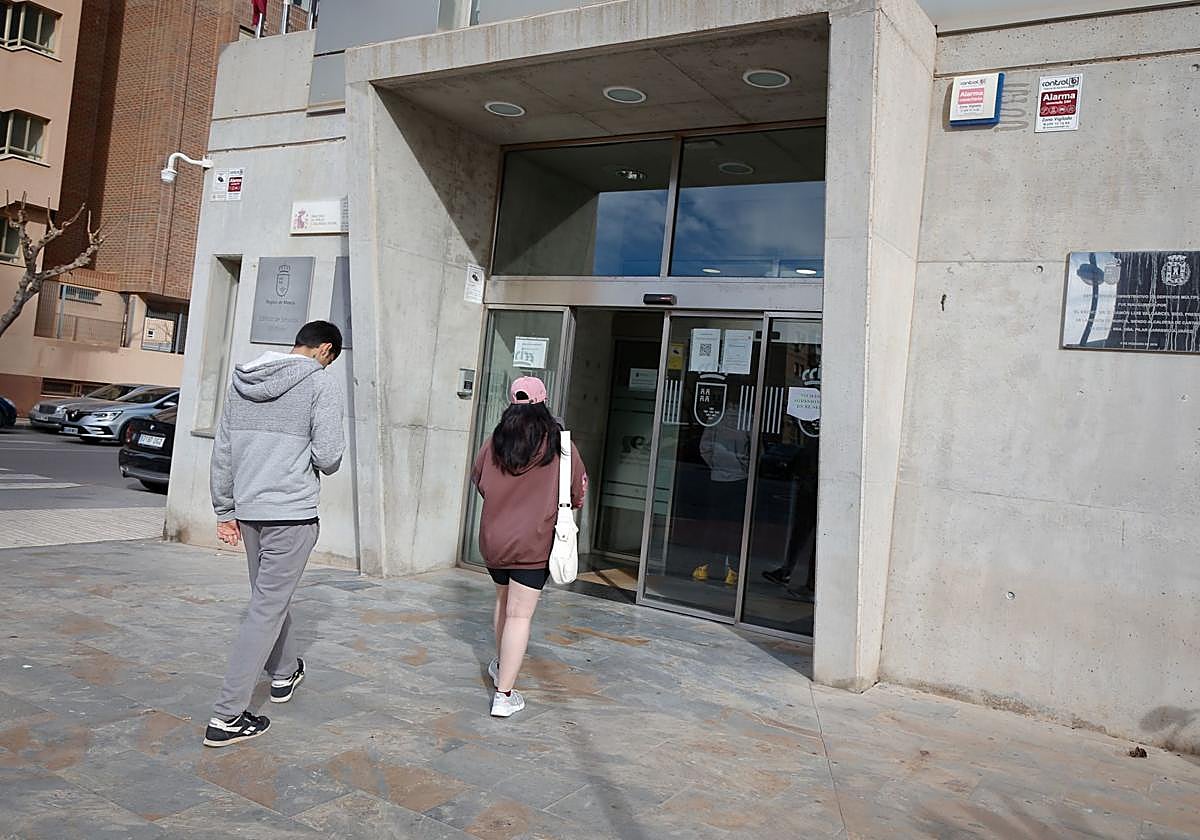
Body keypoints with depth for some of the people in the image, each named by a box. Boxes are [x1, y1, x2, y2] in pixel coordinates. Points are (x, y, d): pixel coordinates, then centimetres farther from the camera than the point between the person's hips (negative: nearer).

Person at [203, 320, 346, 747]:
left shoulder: (242, 381, 11)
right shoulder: (321, 384, -8)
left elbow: (222, 451, 12)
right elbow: (327, 456, -15)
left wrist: (225, 509, 18)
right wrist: (326, 463, 9)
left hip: (249, 510, 7)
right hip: (293, 512, -7)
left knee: (270, 597, 23)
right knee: (266, 609, -1)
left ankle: (285, 673, 43)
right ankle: (228, 715, 1)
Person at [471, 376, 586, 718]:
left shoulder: (495, 441, -1)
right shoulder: (558, 443, -7)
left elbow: (478, 482, 13)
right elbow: (579, 491, 1)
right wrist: (567, 504, 23)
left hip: (493, 538, 4)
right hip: (534, 542, -4)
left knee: (503, 600, 25)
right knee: (520, 614, -2)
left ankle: (501, 667, 43)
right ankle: (504, 694, -3)